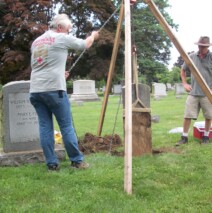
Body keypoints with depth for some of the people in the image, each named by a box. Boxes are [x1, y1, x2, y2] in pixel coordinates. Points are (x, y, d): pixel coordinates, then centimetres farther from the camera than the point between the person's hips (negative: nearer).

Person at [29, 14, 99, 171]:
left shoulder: (36, 42, 20)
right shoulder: (62, 38, 0)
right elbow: (85, 44, 13)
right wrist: (93, 36, 34)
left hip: (35, 91, 7)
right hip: (54, 89, -6)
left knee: (45, 127, 8)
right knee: (66, 126, 2)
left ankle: (52, 163, 10)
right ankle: (77, 160, 10)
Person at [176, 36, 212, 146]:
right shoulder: (191, 57, 4)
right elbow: (183, 70, 18)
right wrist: (185, 83, 9)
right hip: (193, 92, 2)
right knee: (187, 115, 1)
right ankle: (184, 137, 11)